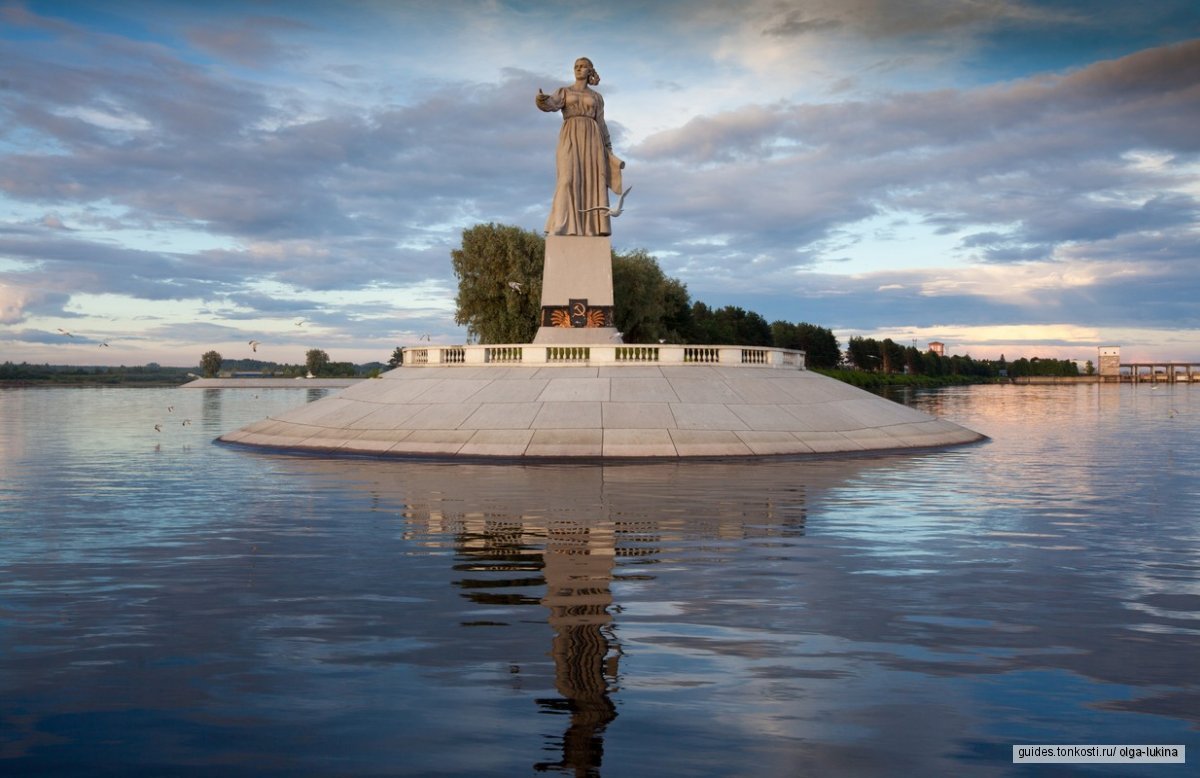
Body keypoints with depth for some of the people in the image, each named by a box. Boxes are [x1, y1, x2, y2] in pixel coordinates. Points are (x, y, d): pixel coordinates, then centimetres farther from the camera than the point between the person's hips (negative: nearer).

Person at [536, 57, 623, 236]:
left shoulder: (596, 97, 20)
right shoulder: (563, 92, 15)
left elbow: (601, 126, 16)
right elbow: (549, 105, -7)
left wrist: (609, 154, 8)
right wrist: (541, 99, -32)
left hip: (591, 140, 2)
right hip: (570, 140, -2)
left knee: (592, 183, -9)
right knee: (568, 180, -19)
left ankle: (591, 231, -9)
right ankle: (563, 230, -23)